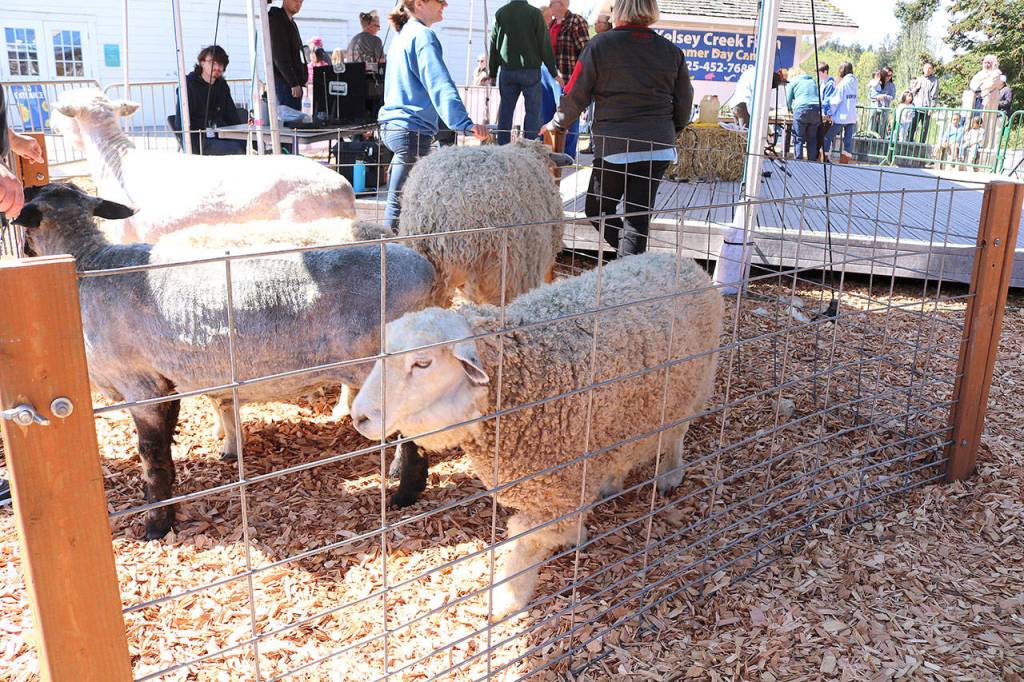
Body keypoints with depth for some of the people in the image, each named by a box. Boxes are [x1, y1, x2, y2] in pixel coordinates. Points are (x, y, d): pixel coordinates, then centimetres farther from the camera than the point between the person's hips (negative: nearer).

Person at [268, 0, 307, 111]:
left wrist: (298, 82, 12)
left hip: (293, 82, 9)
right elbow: (280, 57, -16)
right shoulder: (276, 20, -7)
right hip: (285, 82, -9)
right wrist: (293, 83, -20)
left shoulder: (290, 22, 21)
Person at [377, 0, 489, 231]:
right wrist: (465, 123, -35)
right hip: (412, 129, -10)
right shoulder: (422, 36, -11)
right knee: (400, 203, -4)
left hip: (392, 125, 10)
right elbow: (440, 85, -24)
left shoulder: (403, 34, 19)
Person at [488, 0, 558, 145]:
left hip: (507, 71, 4)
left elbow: (493, 46, 9)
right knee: (533, 111, 2)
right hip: (530, 70, -4)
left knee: (505, 111, 8)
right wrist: (554, 72, 2)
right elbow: (545, 45, -5)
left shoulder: (500, 13, 5)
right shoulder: (534, 13, -6)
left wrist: (492, 73, 17)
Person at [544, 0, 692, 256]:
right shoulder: (672, 52, 8)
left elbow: (575, 96, -2)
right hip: (659, 148, 4)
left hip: (615, 147, -4)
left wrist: (556, 124, 15)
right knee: (638, 219, 8)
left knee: (597, 211, 13)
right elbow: (684, 103, 12)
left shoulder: (600, 45, -3)